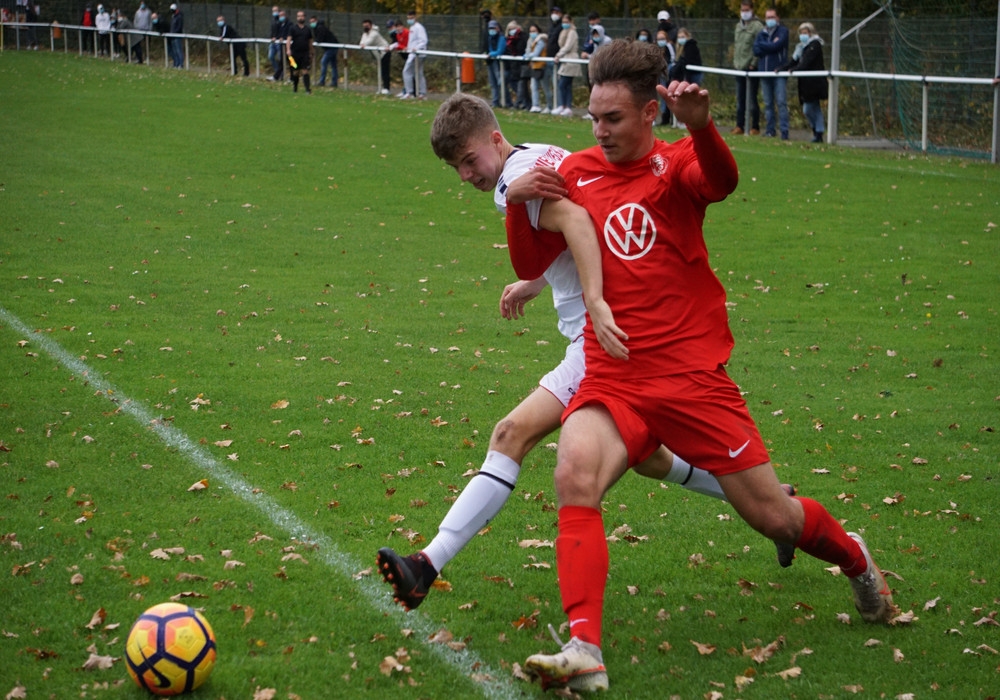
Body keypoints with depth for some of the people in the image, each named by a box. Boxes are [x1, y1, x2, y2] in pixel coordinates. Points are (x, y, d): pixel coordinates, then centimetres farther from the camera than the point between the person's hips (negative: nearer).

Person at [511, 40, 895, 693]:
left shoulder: (676, 164, -1)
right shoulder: (577, 173, 9)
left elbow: (723, 180, -26)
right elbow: (531, 264, 12)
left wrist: (700, 125, -48)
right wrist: (519, 200, -8)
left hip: (692, 375, -2)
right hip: (613, 379, 2)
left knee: (772, 517, 6)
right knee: (575, 473, -28)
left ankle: (856, 559, 40)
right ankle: (585, 650, -30)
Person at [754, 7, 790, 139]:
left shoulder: (783, 31, 3)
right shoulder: (761, 34, 15)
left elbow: (777, 45, -13)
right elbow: (756, 50, 2)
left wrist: (763, 45, 0)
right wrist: (771, 45, -9)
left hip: (779, 72, -4)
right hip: (765, 72, 4)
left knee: (781, 102, -9)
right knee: (768, 103, 6)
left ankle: (784, 131, -11)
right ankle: (769, 130, 11)